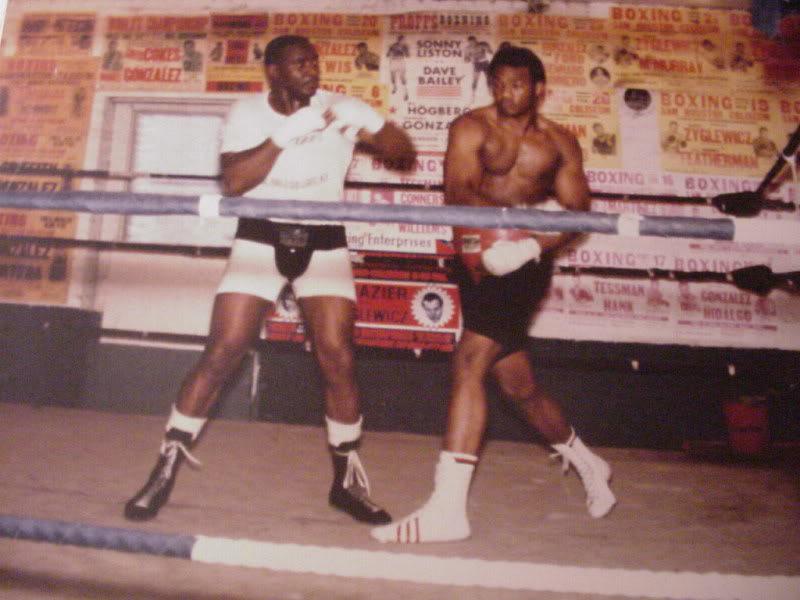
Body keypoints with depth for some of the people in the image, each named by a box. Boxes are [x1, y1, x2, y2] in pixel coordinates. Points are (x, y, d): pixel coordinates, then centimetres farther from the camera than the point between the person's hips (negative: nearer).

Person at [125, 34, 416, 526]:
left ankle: (348, 477, 11)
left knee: (337, 356, -8)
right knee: (222, 352, -7)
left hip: (324, 241, 1)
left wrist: (365, 128, -22)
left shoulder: (341, 108, -3)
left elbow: (406, 154, -4)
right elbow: (234, 182, -18)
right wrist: (284, 135, -26)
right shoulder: (248, 113, -3)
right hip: (261, 238, 0)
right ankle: (166, 468, 9)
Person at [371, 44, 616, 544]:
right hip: (477, 262, 2)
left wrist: (530, 244, -20)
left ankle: (447, 509, -12)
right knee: (518, 383, 11)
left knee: (470, 362, -19)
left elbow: (577, 213, 1)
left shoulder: (559, 142, 9)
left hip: (524, 266, -2)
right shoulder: (472, 128, 5)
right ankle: (587, 463, 37)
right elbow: (458, 192, -11)